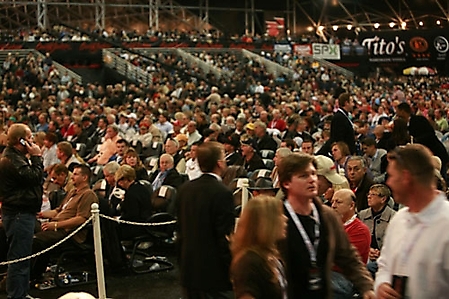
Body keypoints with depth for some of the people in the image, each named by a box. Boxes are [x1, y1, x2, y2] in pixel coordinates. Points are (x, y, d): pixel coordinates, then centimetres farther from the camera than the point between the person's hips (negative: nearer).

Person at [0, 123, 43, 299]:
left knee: (22, 257, 19)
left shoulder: (15, 157, 17)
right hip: (19, 215, -12)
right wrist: (36, 157, -14)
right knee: (19, 258, -7)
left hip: (22, 213, 12)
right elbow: (35, 178, -22)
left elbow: (34, 178, 18)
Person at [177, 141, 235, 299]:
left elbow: (180, 230, 11)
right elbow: (225, 238, -19)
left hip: (188, 271, 7)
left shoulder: (185, 189, 4)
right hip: (214, 274, -7)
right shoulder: (222, 193, -18)